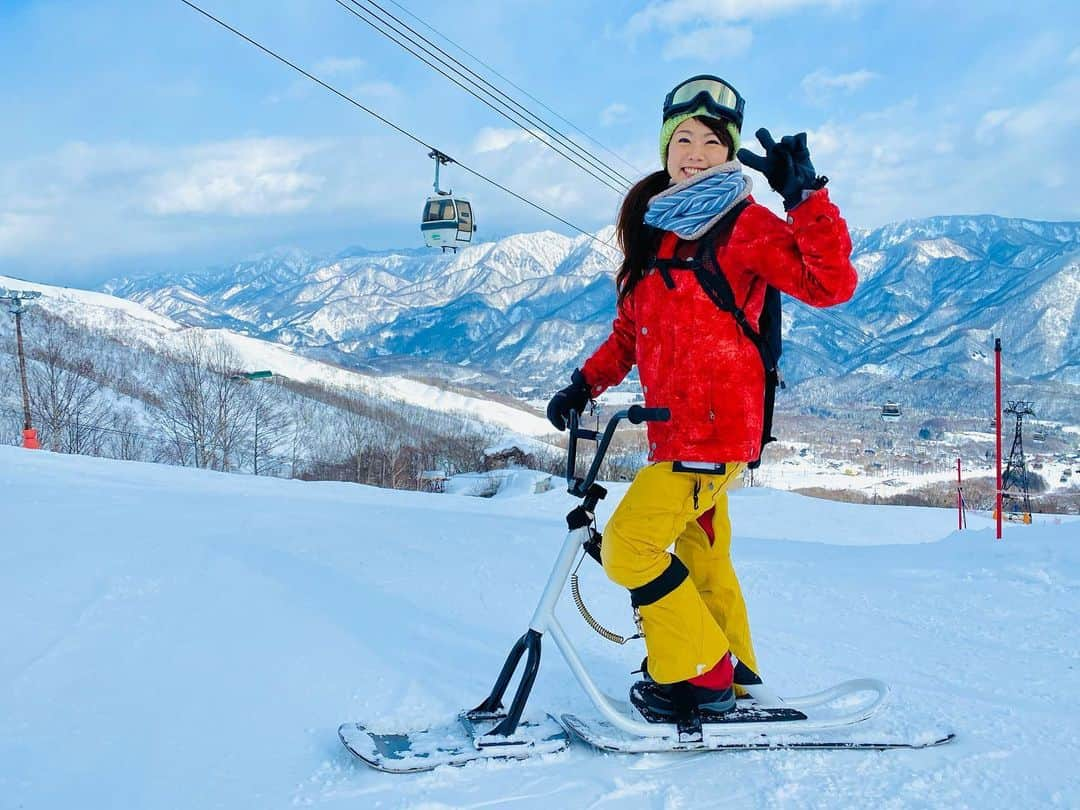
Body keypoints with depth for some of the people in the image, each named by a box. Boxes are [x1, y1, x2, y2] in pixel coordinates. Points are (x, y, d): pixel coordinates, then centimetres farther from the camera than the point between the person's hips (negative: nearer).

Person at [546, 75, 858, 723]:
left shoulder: (743, 222, -7)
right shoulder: (652, 228, 13)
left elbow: (830, 283, -19)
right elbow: (631, 329, 19)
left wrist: (807, 195, -26)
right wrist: (586, 382, 7)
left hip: (717, 424, -8)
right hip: (675, 426, 8)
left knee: (630, 545, -11)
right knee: (700, 557, 18)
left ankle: (701, 676, 3)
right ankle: (734, 671, 34)